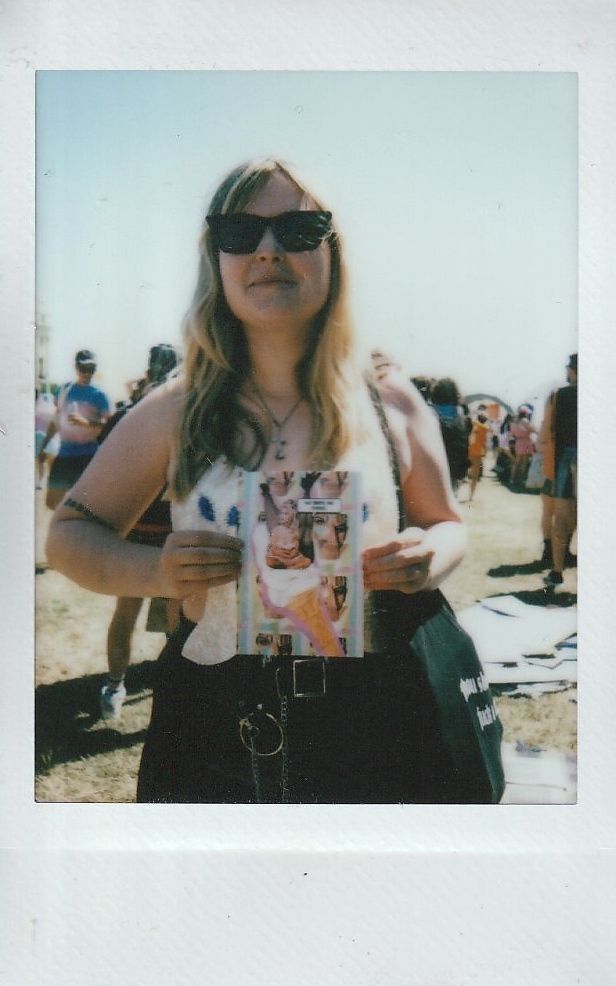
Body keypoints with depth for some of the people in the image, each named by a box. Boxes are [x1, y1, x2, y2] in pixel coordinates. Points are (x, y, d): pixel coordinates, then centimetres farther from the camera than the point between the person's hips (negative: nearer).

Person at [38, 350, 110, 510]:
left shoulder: (99, 395, -3)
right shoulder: (65, 390, 9)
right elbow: (56, 420, 18)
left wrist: (86, 422, -31)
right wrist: (43, 447, 17)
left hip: (88, 455, -4)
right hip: (64, 453, 5)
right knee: (52, 502, 7)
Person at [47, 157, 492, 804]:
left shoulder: (390, 403, -2)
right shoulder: (175, 412, -4)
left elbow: (447, 525, 12)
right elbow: (70, 533, 5)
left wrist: (430, 558, -12)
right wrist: (155, 571, -16)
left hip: (369, 721, 1)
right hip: (213, 725, 0)